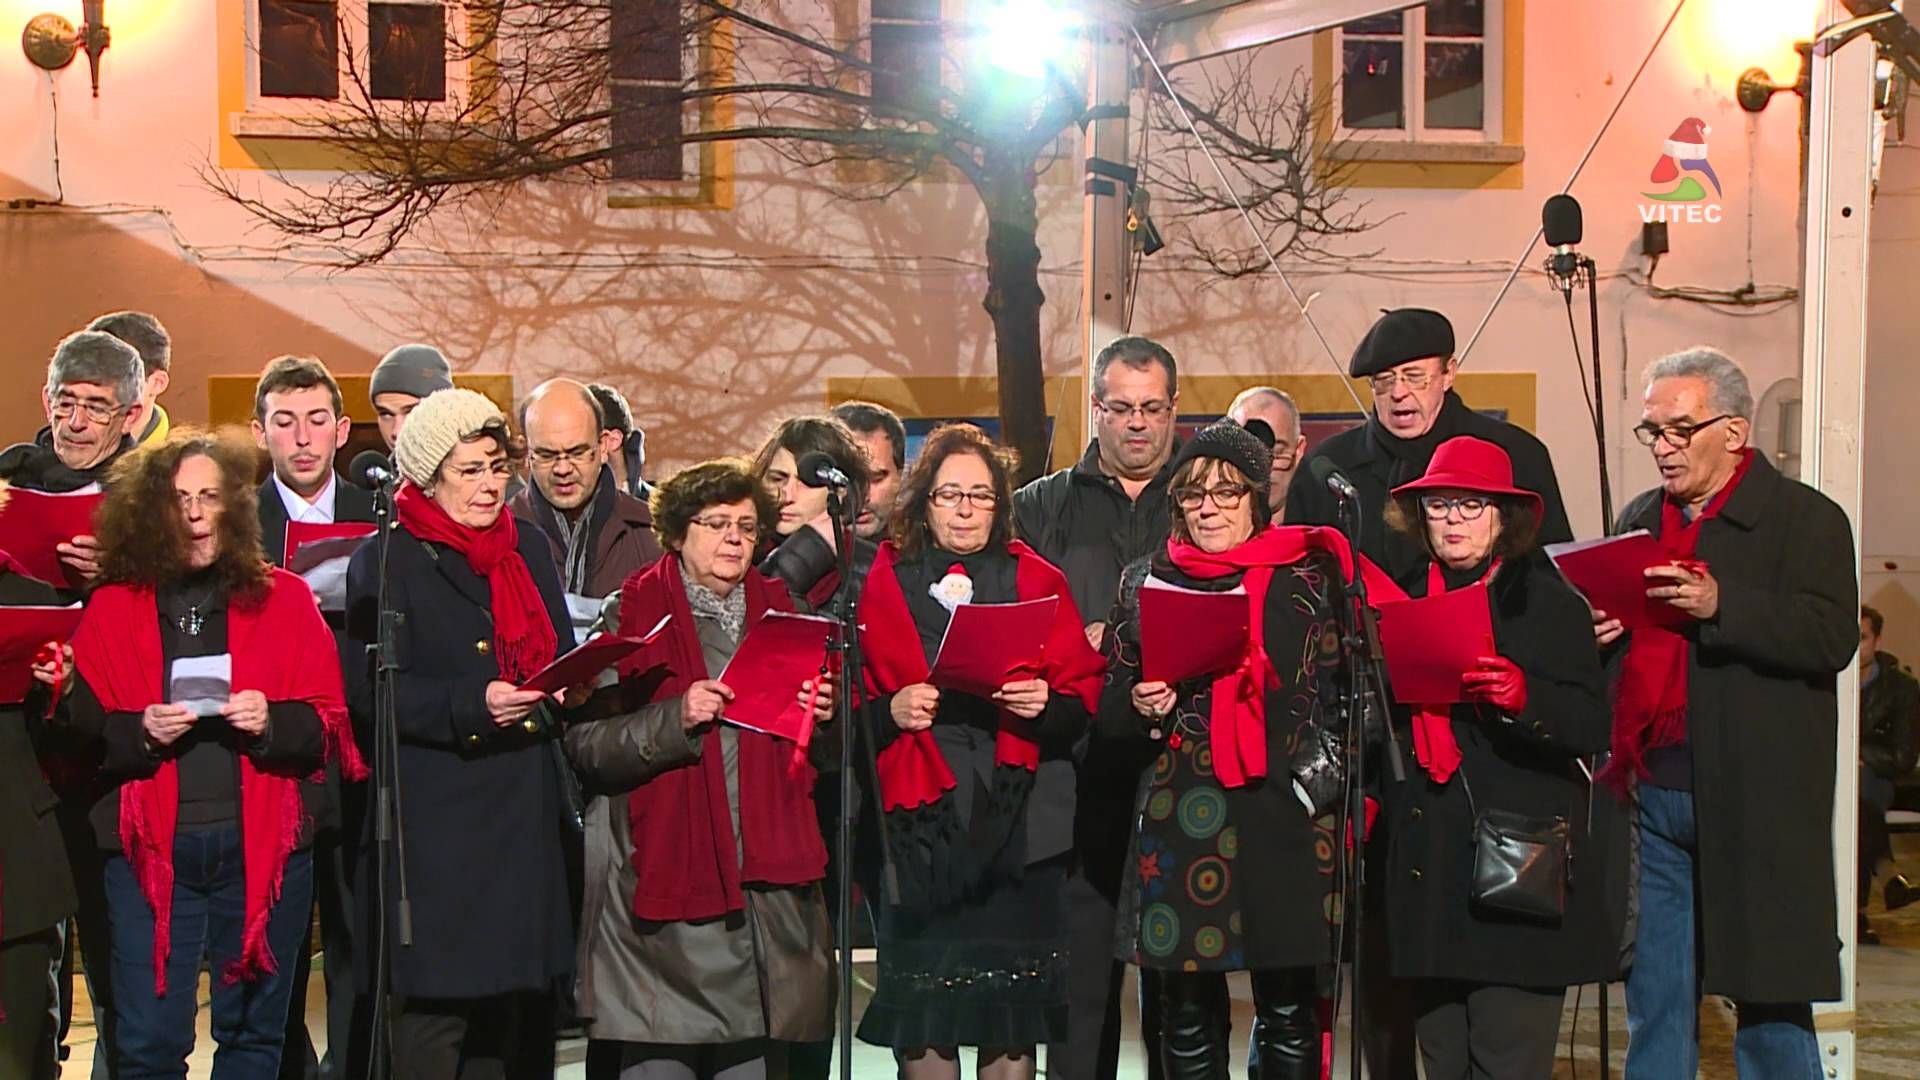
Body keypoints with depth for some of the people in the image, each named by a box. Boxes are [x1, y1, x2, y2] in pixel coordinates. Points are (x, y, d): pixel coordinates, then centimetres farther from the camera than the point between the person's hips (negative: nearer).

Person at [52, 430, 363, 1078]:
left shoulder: (284, 600, 5)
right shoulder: (113, 609, 6)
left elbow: (329, 725, 3)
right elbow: (80, 728, 4)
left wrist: (273, 722, -16)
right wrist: (138, 732, -15)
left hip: (261, 847, 1)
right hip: (149, 849, 0)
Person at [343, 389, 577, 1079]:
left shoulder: (529, 549, 15)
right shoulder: (387, 562, -2)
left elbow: (560, 655, 19)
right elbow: (372, 688, -9)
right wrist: (471, 705, -20)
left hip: (525, 813, 5)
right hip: (436, 820, -5)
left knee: (519, 1007, 6)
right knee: (435, 1002, -5)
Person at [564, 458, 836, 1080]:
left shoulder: (779, 612, 15)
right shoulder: (633, 614, 2)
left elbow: (816, 755, 21)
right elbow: (586, 744, -7)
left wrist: (822, 717, -1)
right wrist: (676, 718, -20)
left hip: (766, 882, 4)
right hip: (659, 879, -4)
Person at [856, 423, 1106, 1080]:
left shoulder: (1038, 581, 10)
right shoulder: (885, 583, 7)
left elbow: (1085, 696, 7)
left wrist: (1046, 706, -13)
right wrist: (890, 712, -15)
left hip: (1018, 820, 1)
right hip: (922, 818, -1)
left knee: (1015, 1018, 2)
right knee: (923, 1005, -1)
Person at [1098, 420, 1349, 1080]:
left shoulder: (1307, 575, 7)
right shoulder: (1146, 581, 10)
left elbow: (1343, 688, 9)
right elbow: (1111, 708, 14)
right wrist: (1143, 707, -6)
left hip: (1285, 816, -1)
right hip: (1181, 817, 1)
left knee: (1289, 1011, 2)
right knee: (1189, 1011, 5)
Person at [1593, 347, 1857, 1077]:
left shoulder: (1805, 518, -2)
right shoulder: (1640, 520, 17)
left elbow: (1831, 636, -15)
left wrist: (1721, 605, -25)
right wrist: (1596, 633, 2)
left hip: (1754, 798, -5)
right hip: (1651, 791, 5)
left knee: (1770, 998, 2)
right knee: (1654, 998, 11)